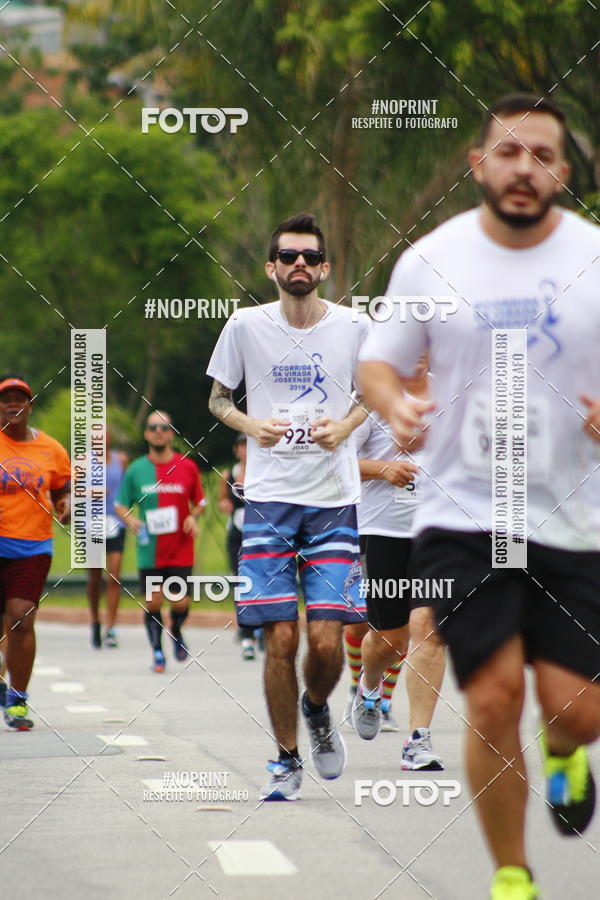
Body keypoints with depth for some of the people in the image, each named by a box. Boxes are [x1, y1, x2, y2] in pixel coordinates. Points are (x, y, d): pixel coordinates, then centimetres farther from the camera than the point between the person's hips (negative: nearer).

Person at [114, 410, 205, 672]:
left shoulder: (187, 467, 2)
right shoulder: (136, 470, 2)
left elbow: (199, 501, 14)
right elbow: (120, 504, 10)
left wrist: (193, 516, -7)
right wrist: (129, 519, -11)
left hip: (180, 550, 0)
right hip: (149, 550, 0)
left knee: (180, 603, -4)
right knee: (152, 603, -1)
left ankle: (176, 631, 30)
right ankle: (157, 652, 17)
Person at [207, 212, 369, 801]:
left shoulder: (354, 328, -1)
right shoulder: (246, 326, -1)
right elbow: (218, 398, 11)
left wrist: (345, 426, -5)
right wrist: (251, 425, -9)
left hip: (334, 500, 0)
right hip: (268, 499, 0)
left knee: (326, 639, -8)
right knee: (281, 639, -5)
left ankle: (317, 709, 26)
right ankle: (286, 760, 12)